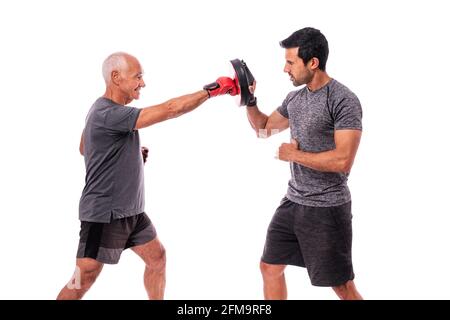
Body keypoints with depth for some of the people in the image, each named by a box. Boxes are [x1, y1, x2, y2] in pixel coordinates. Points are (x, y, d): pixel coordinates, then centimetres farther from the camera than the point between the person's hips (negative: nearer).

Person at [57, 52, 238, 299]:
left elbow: (84, 148, 22)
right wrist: (213, 89, -22)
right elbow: (169, 109, -29)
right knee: (84, 281, -4)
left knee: (157, 258, 14)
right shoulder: (108, 114, -25)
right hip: (104, 214, -10)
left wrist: (133, 154, 10)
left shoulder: (107, 110, 8)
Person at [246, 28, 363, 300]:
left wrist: (294, 155, -16)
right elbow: (264, 129, 23)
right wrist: (249, 99, 5)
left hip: (326, 208, -8)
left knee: (343, 288, 0)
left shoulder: (343, 101, -17)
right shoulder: (294, 98, 7)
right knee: (270, 267, 14)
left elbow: (343, 161, -26)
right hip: (293, 202, 8)